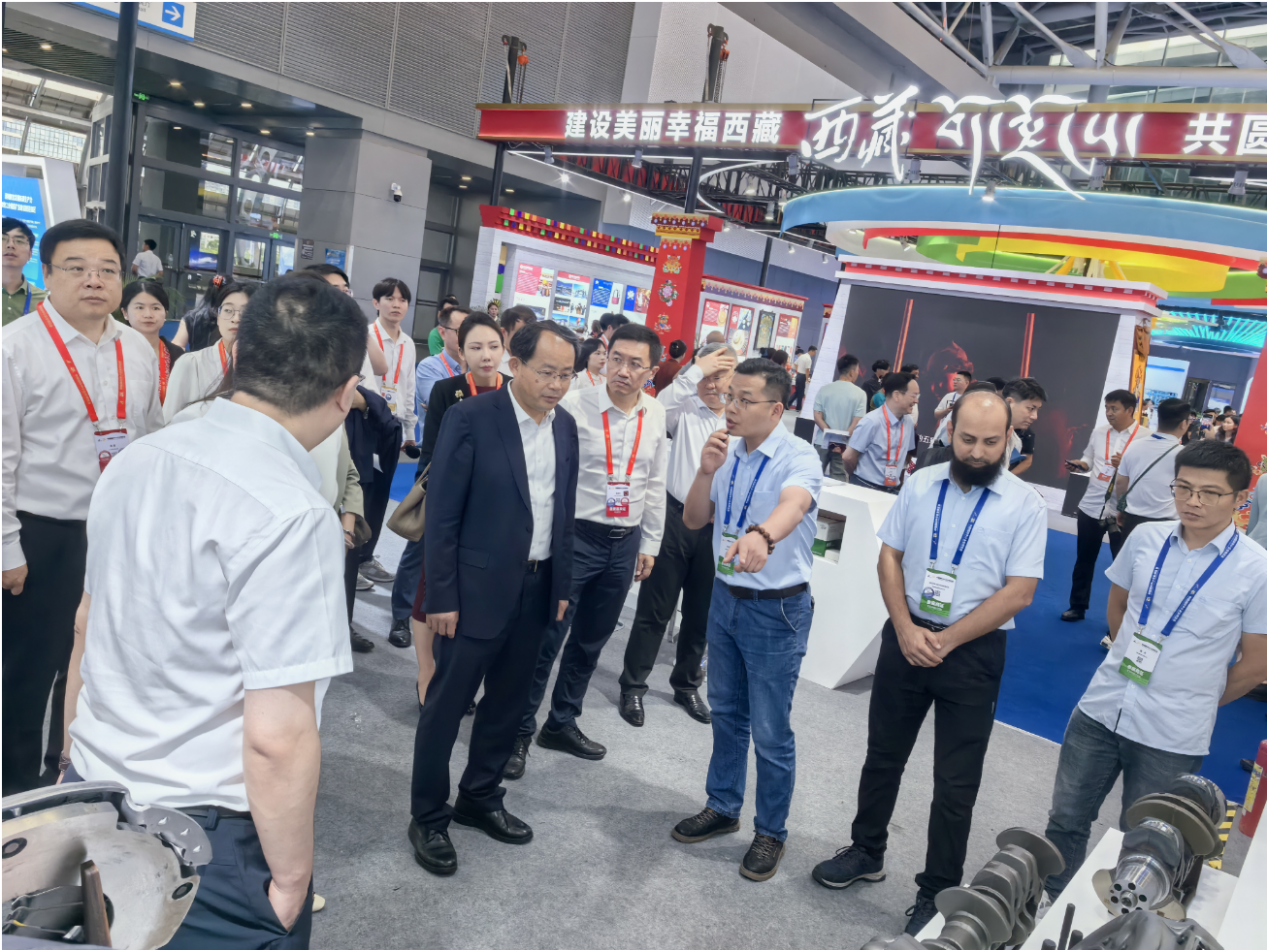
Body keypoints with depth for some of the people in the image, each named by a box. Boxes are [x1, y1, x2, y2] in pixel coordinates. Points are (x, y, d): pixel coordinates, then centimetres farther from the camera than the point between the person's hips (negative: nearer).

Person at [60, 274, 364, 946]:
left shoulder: (136, 460, 0)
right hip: (205, 834, -7)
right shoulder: (291, 515, -24)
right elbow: (277, 735, -25)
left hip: (95, 792, 7)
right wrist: (291, 878, -11)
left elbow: (88, 627, 11)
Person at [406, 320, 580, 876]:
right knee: (446, 704, 6)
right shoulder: (471, 418, -13)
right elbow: (442, 514, -13)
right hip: (478, 588, -6)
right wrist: (441, 596, -13)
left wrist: (561, 585, 11)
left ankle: (480, 799, 36)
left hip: (537, 588, 6)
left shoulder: (565, 426, 5)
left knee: (508, 702, 17)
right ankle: (428, 817, 23)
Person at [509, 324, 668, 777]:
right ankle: (519, 729, 19)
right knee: (546, 637, 1)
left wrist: (649, 544, 13)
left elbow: (655, 484, 11)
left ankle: (562, 723, 34)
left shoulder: (655, 416, 3)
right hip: (575, 535, -5)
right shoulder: (575, 405, -12)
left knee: (591, 641, 17)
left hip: (624, 543, 5)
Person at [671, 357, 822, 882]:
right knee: (725, 712, 21)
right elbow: (693, 521, 1)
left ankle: (770, 832, 28)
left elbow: (793, 504, -43)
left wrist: (762, 535, -64)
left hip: (777, 608, -6)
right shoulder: (727, 452, 0)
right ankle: (722, 807, 41)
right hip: (726, 596, 6)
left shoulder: (798, 457, -20)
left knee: (770, 731, 6)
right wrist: (706, 472, -16)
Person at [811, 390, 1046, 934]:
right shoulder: (921, 484, 0)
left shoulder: (1025, 505, -9)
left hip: (973, 651, -3)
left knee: (956, 782, 8)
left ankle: (938, 891, 25)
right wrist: (905, 629, -9)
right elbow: (889, 556, 3)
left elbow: (1019, 593, -13)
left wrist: (946, 641, -14)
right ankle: (867, 851, 37)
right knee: (883, 754, 17)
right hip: (906, 636, 3)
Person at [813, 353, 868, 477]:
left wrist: (830, 433, -9)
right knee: (838, 480, 7)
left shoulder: (824, 389, -2)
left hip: (823, 442, 2)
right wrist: (843, 439, -9)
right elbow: (857, 423, -13)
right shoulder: (860, 394, -8)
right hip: (845, 445, -1)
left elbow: (817, 416, -7)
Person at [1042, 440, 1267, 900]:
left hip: (1172, 737, -3)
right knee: (1065, 821, 16)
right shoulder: (1145, 538, -3)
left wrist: (1194, 702, 5)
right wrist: (1132, 662, 12)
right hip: (1100, 709, 4)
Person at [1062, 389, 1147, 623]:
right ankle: (1077, 606, 29)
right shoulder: (1099, 432, 6)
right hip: (1091, 506, 4)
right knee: (1084, 559, 15)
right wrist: (1079, 464, -7)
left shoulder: (1146, 437, -8)